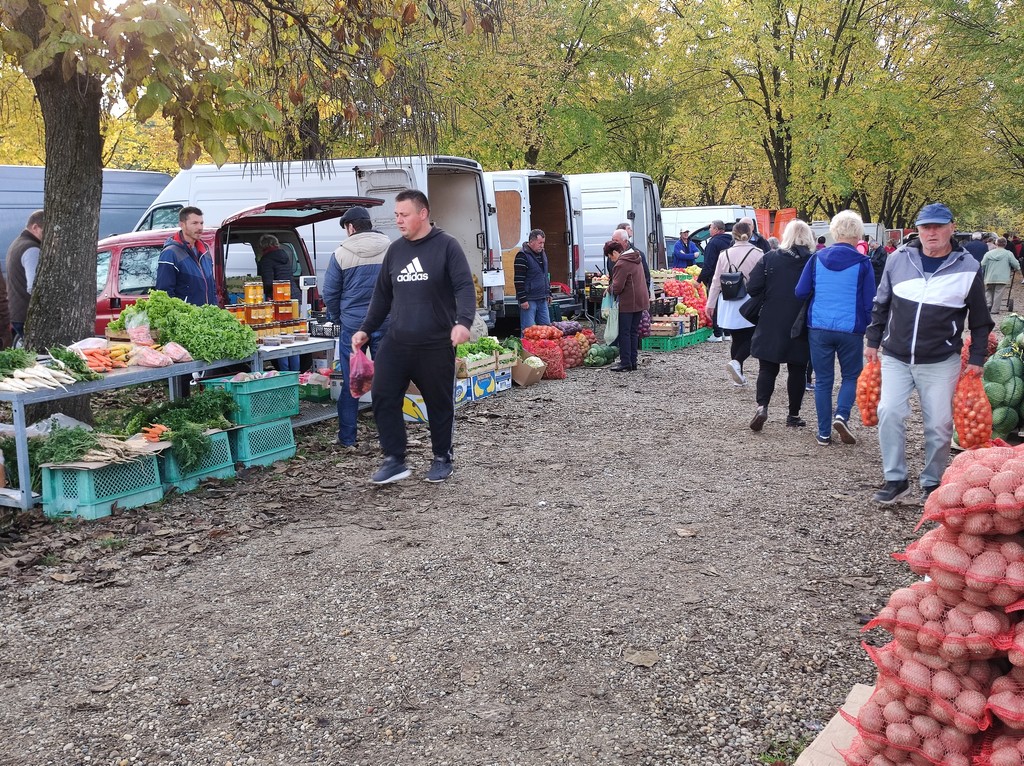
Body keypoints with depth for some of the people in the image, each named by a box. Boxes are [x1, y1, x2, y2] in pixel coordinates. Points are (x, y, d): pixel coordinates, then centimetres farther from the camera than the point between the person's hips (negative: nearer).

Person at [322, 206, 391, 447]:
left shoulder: (341, 254, -4)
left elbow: (330, 293, 1)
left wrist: (337, 319, 16)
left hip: (352, 325, -1)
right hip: (385, 323, 1)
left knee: (350, 383, 7)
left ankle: (347, 437, 13)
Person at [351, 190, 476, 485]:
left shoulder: (446, 246, -4)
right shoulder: (395, 249, 12)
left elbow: (465, 287, -11)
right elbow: (382, 294, 19)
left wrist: (463, 321, -28)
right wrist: (366, 329, 14)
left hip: (436, 345, -4)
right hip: (395, 342, 5)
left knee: (439, 404, 6)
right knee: (383, 397, -4)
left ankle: (442, 459, 24)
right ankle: (395, 460, 6)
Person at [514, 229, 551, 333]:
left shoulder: (543, 254, 15)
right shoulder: (522, 256, -12)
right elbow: (519, 281, -16)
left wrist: (548, 293, 22)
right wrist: (522, 299, -19)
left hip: (542, 299, 8)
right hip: (529, 300, -8)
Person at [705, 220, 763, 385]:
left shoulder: (725, 254, 4)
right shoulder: (757, 254, -8)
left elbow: (716, 282, 8)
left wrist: (710, 304, 15)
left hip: (729, 304, 4)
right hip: (750, 303, -4)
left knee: (737, 339, 13)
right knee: (751, 338, 5)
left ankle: (739, 375, 17)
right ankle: (736, 362, -19)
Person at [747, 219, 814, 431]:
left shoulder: (769, 257, -4)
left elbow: (753, 288, -7)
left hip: (771, 326, 0)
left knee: (767, 368, 8)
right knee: (797, 370, 12)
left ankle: (762, 406, -12)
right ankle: (793, 415, 16)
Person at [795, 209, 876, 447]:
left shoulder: (817, 258, -1)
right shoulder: (862, 263, -6)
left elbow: (801, 291, 2)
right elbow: (869, 303, -4)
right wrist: (871, 330, 12)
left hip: (819, 327, 2)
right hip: (850, 329, -2)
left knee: (823, 380, 10)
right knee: (851, 376, 17)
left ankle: (824, 433, 11)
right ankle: (841, 415, -6)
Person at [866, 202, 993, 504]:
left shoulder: (968, 268, -3)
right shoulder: (899, 259, 0)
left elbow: (980, 321, 5)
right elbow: (881, 304, 12)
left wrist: (976, 359, 2)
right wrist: (873, 342, 11)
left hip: (941, 363, -1)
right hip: (895, 358, 1)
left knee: (938, 425, 3)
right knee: (889, 413, -10)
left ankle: (932, 483, 21)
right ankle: (895, 479, 4)